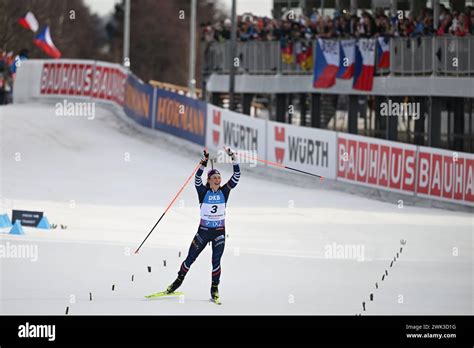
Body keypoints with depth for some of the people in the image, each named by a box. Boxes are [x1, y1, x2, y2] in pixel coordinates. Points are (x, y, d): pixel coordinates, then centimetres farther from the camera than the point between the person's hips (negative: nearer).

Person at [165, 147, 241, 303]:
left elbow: (236, 176, -6)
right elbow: (197, 179, -22)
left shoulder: (224, 191, 0)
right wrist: (204, 162, -32)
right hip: (203, 231, -1)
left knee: (216, 261, -4)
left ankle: (214, 289, 7)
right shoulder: (203, 192, -5)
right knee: (190, 258, 7)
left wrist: (233, 158, -16)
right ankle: (179, 281, 25)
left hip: (219, 232, 1)